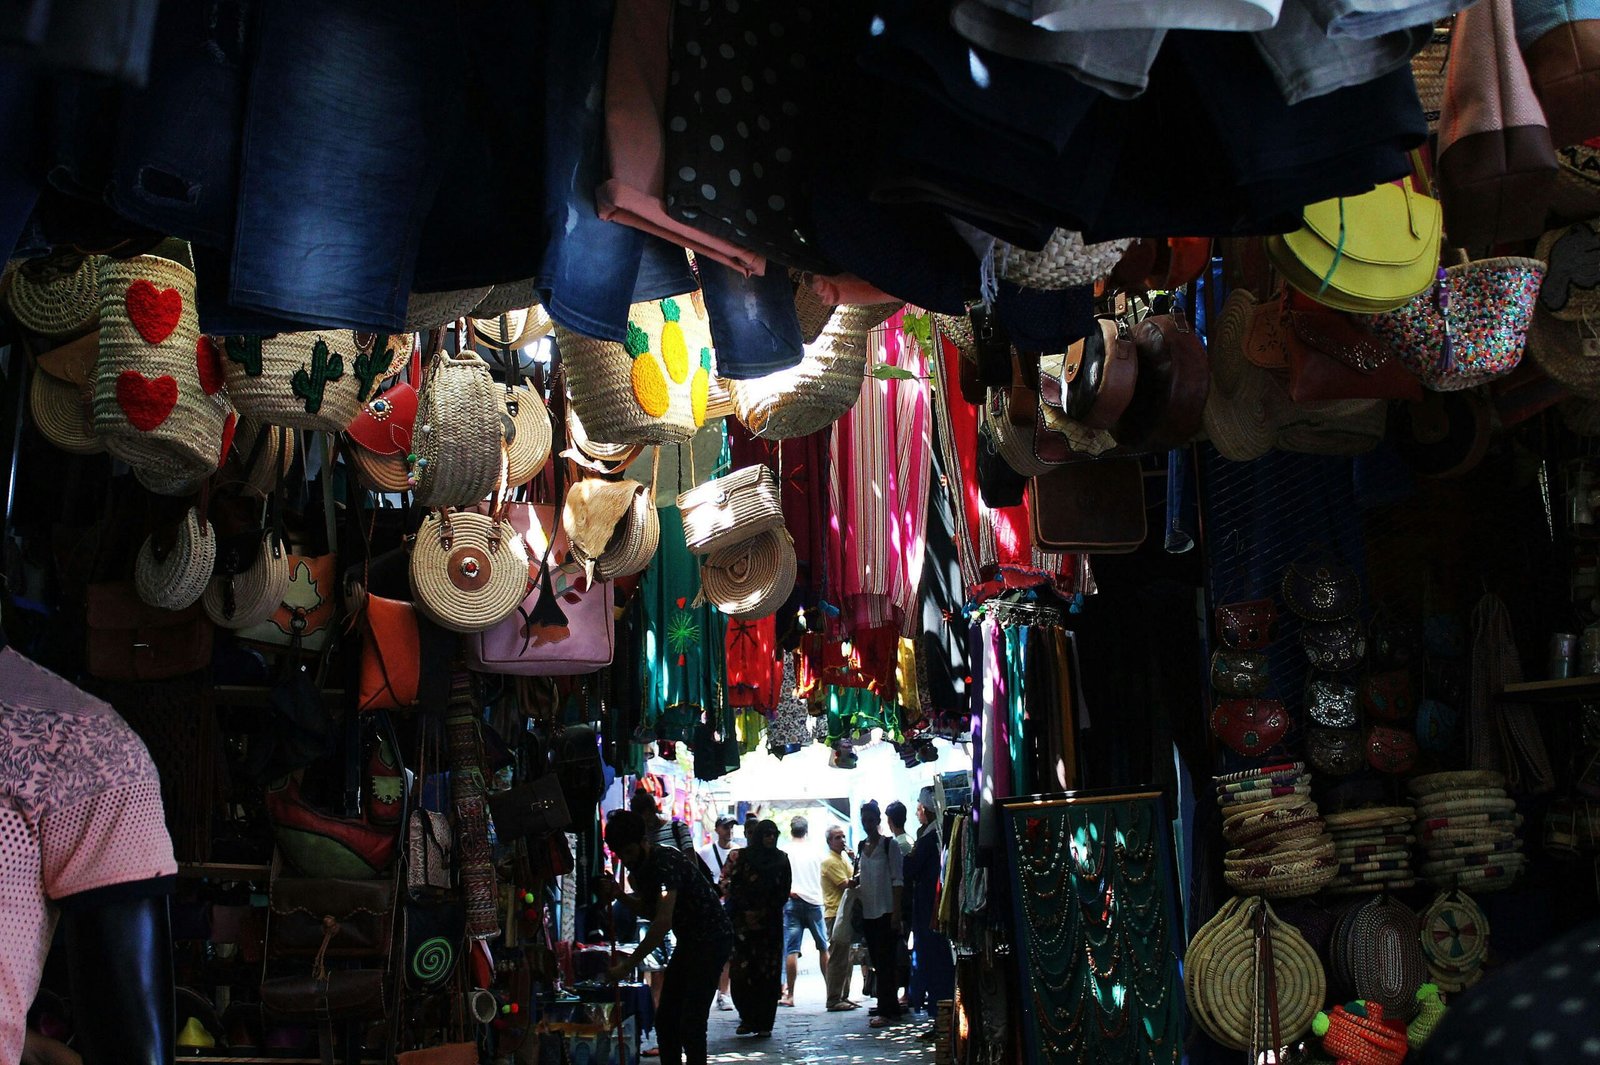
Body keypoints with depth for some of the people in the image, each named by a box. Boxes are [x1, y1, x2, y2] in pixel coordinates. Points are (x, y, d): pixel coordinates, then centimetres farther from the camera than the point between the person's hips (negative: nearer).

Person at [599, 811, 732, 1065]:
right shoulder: (640, 865, 7)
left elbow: (663, 922, -31)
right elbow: (649, 911, 14)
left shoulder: (666, 863, -23)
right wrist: (620, 895, -4)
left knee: (690, 1023, -14)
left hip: (712, 939, -10)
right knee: (665, 1019, 8)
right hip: (689, 940, 10)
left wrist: (628, 965, -30)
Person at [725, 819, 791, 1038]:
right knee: (743, 971, -6)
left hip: (771, 923, 1)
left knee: (768, 974, -2)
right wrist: (746, 912, -9)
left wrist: (763, 913, -4)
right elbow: (733, 887, 0)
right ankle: (747, 1019, 6)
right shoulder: (743, 857, 5)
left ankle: (764, 1024, 2)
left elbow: (784, 893, 6)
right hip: (744, 921, -1)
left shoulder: (781, 859, 9)